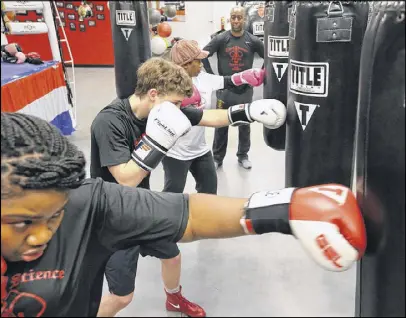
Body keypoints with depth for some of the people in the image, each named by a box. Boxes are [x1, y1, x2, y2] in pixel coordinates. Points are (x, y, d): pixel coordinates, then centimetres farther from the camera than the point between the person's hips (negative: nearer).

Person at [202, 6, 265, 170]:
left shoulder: (253, 40, -3)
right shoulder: (221, 39, -6)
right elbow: (203, 55, -5)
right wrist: (212, 76, -8)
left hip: (246, 90, 1)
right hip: (225, 90, -1)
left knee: (245, 124, 12)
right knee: (221, 125, 7)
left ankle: (243, 156, 28)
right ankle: (217, 157, 21)